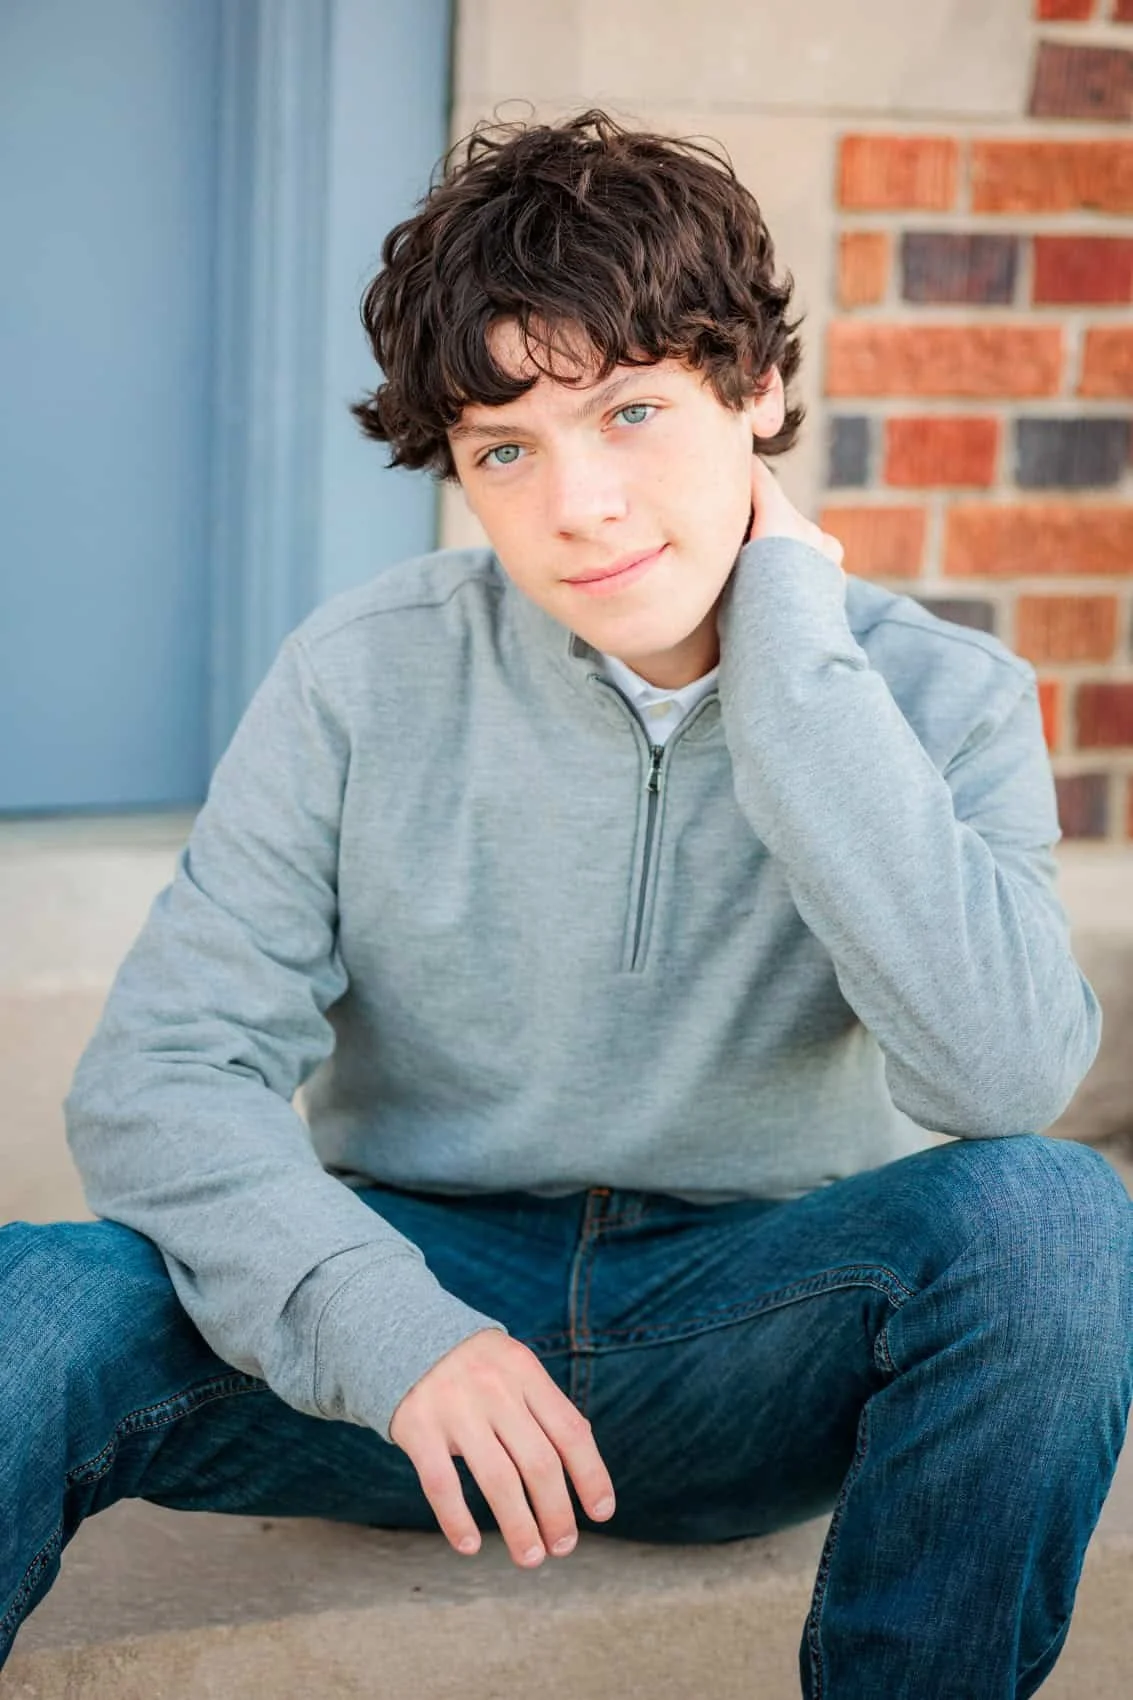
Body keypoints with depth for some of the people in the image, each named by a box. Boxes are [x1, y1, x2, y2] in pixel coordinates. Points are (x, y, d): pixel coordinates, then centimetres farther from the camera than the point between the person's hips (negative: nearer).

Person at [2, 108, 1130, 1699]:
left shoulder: (940, 697, -7)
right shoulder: (365, 677, -6)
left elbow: (1005, 1073, -25)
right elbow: (160, 1074, -10)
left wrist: (787, 654, -21)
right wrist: (393, 1330, -29)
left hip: (746, 1351, 1)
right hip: (427, 1274, 0)